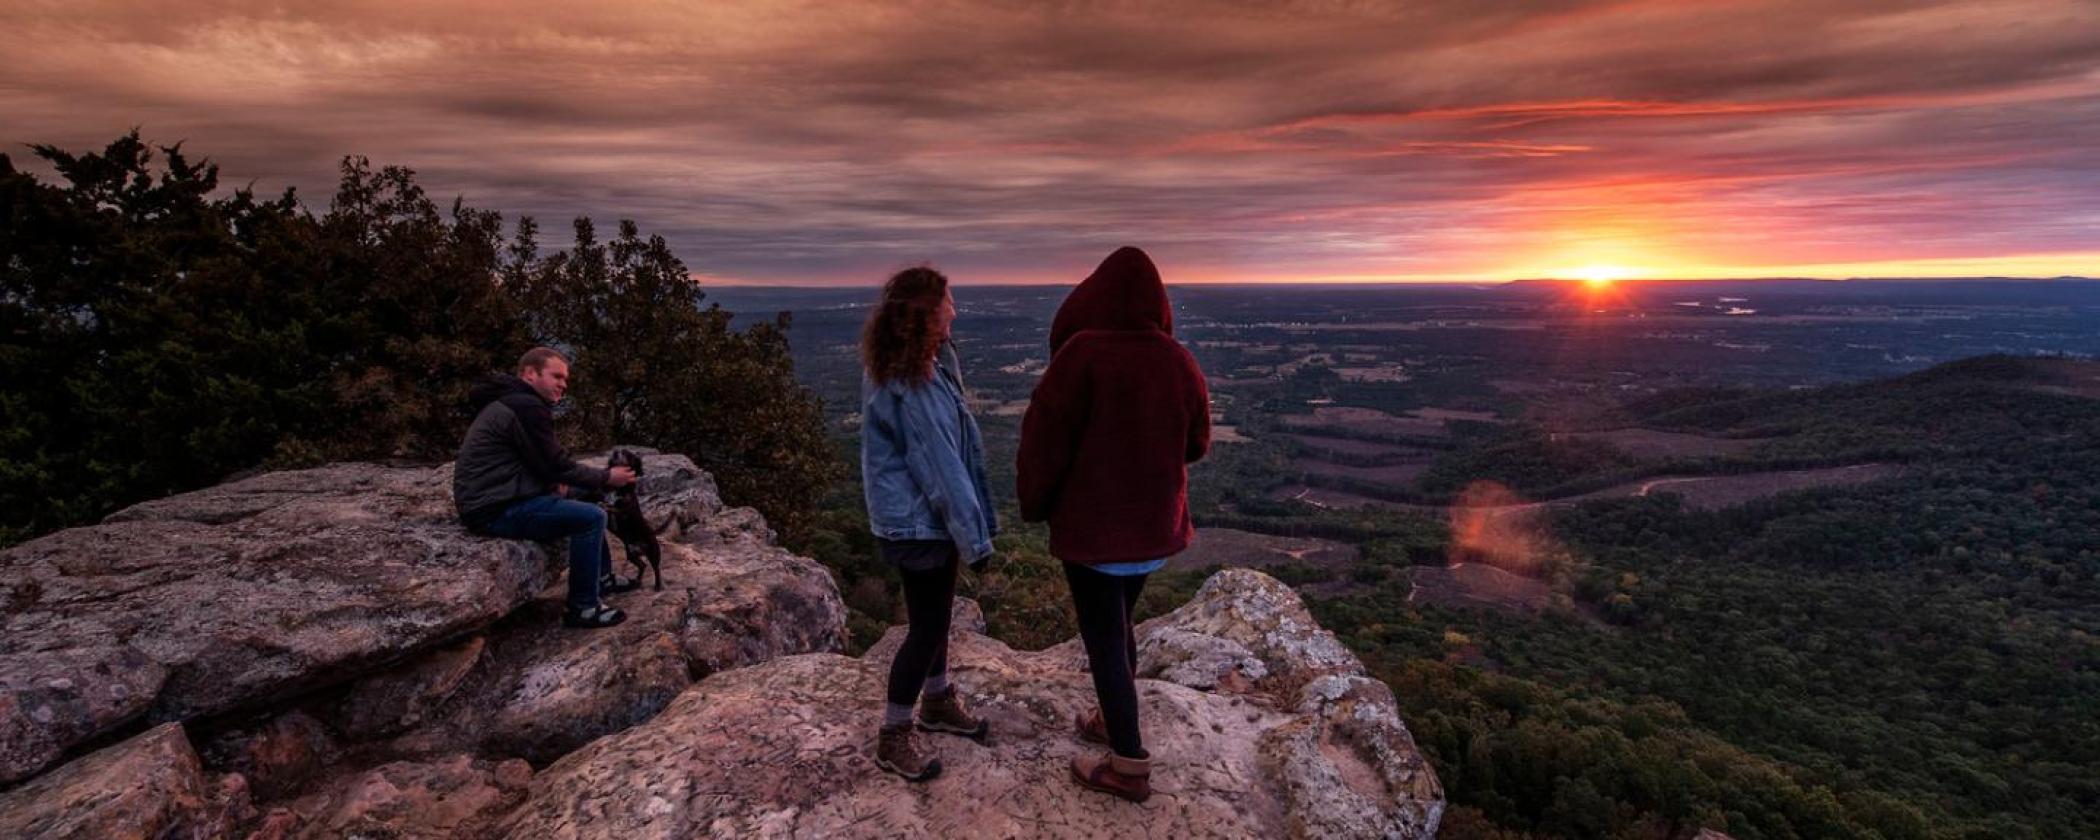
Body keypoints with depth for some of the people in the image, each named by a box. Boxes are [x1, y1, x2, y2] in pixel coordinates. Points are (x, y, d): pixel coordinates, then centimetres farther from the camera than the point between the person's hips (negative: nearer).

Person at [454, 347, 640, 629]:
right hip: (495, 510, -11)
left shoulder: (510, 401, 16)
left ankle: (603, 577, 29)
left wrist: (555, 481, 1)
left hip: (495, 497, 11)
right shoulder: (527, 407, -19)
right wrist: (607, 477, -7)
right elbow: (558, 465, -18)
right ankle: (583, 609, -10)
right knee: (591, 517, -19)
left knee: (585, 500, 21)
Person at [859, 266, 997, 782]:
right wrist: (974, 536, -16)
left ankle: (937, 703, 42)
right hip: (915, 523, -9)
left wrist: (974, 520, 8)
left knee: (935, 614, 22)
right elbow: (937, 466, -24)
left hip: (930, 515, 9)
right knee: (927, 625, 2)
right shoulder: (906, 386, -26)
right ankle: (892, 738, 19)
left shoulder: (933, 363, 4)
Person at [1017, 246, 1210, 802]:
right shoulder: (1179, 362, -5)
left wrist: (1034, 504, 1)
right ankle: (1115, 721, 42)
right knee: (1118, 623, 25)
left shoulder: (1082, 354, -20)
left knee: (1103, 638, 8)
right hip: (1156, 524, 6)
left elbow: (1044, 439, -16)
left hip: (1094, 527, -5)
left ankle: (1130, 766, 19)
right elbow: (1196, 444, 8)